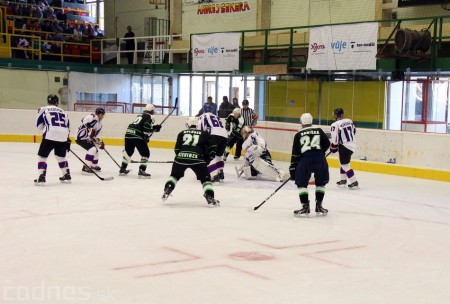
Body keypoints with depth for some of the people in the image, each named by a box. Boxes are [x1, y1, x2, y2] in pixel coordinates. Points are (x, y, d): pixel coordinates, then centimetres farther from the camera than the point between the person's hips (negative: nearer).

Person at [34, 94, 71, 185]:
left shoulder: (43, 109, 10)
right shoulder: (63, 112, 22)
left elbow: (39, 125, 10)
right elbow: (68, 127, 23)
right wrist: (68, 140, 31)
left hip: (50, 135, -4)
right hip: (63, 136, 4)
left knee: (42, 156, 5)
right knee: (61, 156, 25)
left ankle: (41, 177, -6)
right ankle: (67, 175, 28)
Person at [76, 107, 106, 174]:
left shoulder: (99, 124, 13)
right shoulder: (92, 117, -17)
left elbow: (95, 135, 17)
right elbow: (84, 121, -32)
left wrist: (100, 142, 4)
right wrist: (90, 128, -33)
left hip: (87, 138, 11)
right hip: (80, 137, -11)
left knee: (95, 150, 21)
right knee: (92, 149, -22)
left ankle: (94, 165, 42)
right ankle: (85, 167, -23)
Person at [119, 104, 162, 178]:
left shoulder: (140, 116, 27)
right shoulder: (149, 117, 2)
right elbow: (147, 129, -14)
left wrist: (155, 127, 23)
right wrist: (147, 137, -6)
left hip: (128, 134, 8)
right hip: (137, 136, -8)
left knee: (128, 152, 25)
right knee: (145, 153, 1)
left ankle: (122, 169, 31)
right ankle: (141, 171, -5)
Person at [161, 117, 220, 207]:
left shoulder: (182, 133, 21)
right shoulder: (204, 134, 19)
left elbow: (177, 149, 15)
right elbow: (209, 148, 15)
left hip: (181, 157, 2)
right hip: (197, 159, -2)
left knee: (174, 175, 28)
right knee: (206, 178, 10)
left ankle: (167, 191, 14)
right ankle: (210, 197, -5)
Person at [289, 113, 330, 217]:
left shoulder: (298, 135, 12)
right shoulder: (319, 131, 14)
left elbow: (295, 153, 9)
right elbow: (327, 144, 11)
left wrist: (292, 169, 12)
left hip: (305, 159, -2)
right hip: (320, 159, 2)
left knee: (301, 183, 12)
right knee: (320, 183, 20)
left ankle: (305, 207, 4)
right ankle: (319, 206, 19)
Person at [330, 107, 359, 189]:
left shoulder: (335, 125, -16)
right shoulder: (349, 121, 6)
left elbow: (334, 139, -16)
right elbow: (354, 131, 19)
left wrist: (333, 148, 1)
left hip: (345, 146, -8)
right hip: (353, 144, 8)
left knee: (345, 165, -2)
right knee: (343, 162, 23)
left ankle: (354, 182, -7)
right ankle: (343, 180, 30)